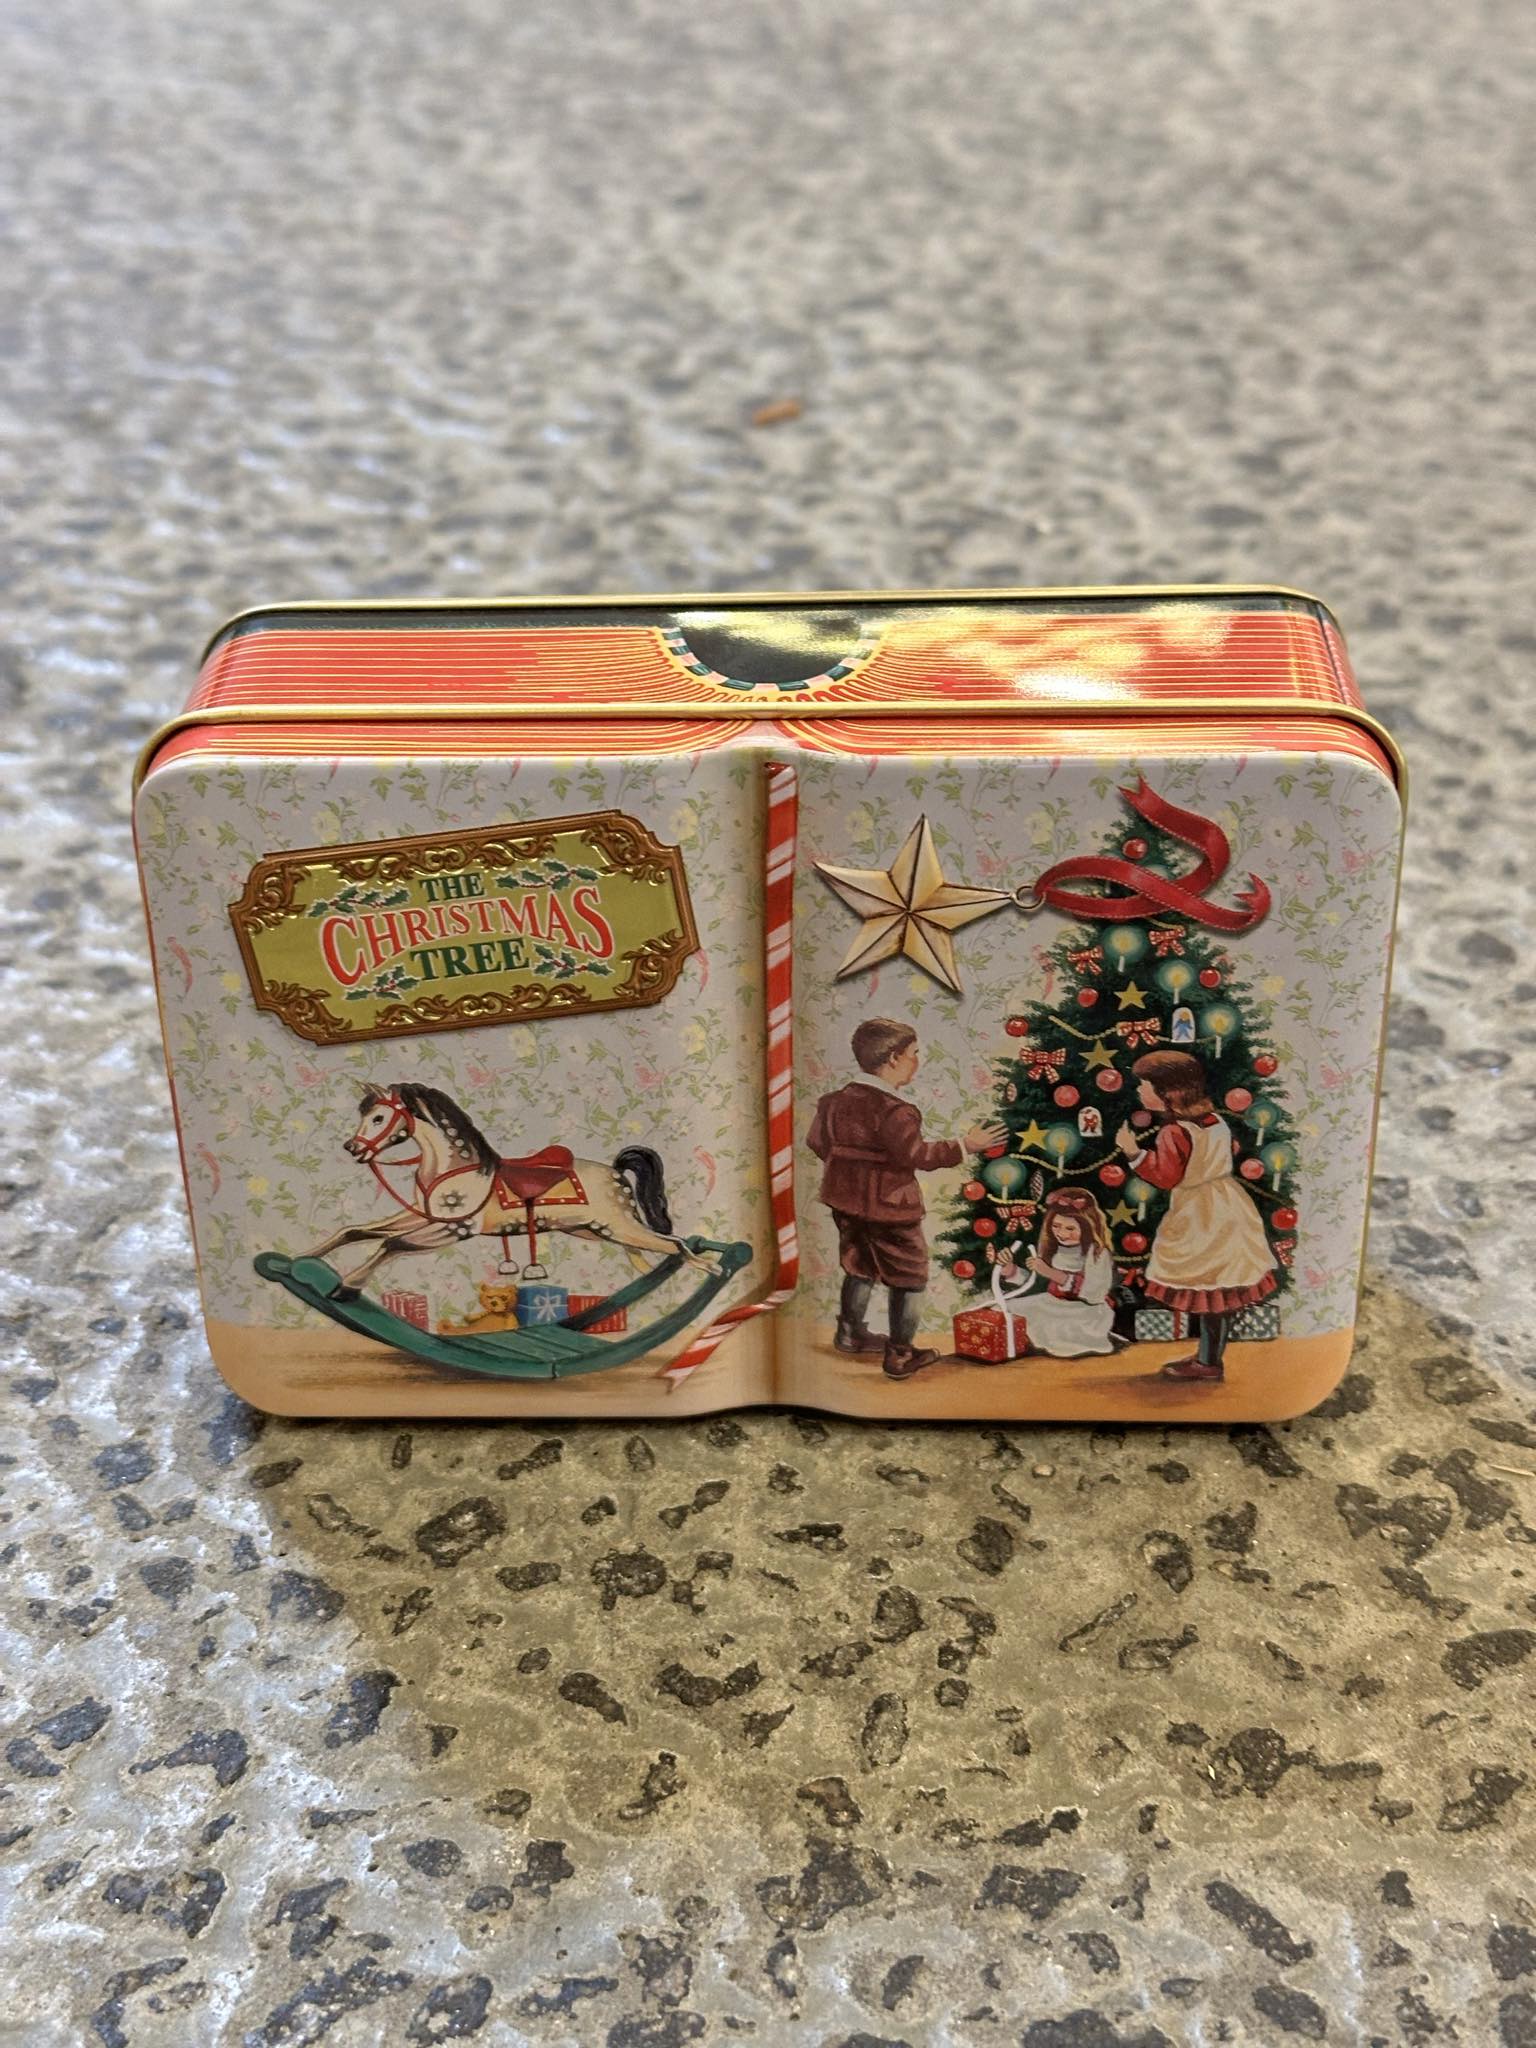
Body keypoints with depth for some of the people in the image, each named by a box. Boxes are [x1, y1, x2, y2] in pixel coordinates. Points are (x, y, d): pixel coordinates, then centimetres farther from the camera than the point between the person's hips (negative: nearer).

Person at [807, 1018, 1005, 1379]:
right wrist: (965, 1145, -21)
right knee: (909, 1276, 8)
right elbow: (915, 1154, -28)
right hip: (888, 1205, -7)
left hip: (846, 1202, 8)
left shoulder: (835, 1102, 0)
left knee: (861, 1266, 27)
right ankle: (899, 1355, 12)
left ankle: (850, 1332, 39)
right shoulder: (894, 1110, -24)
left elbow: (817, 1140, 9)